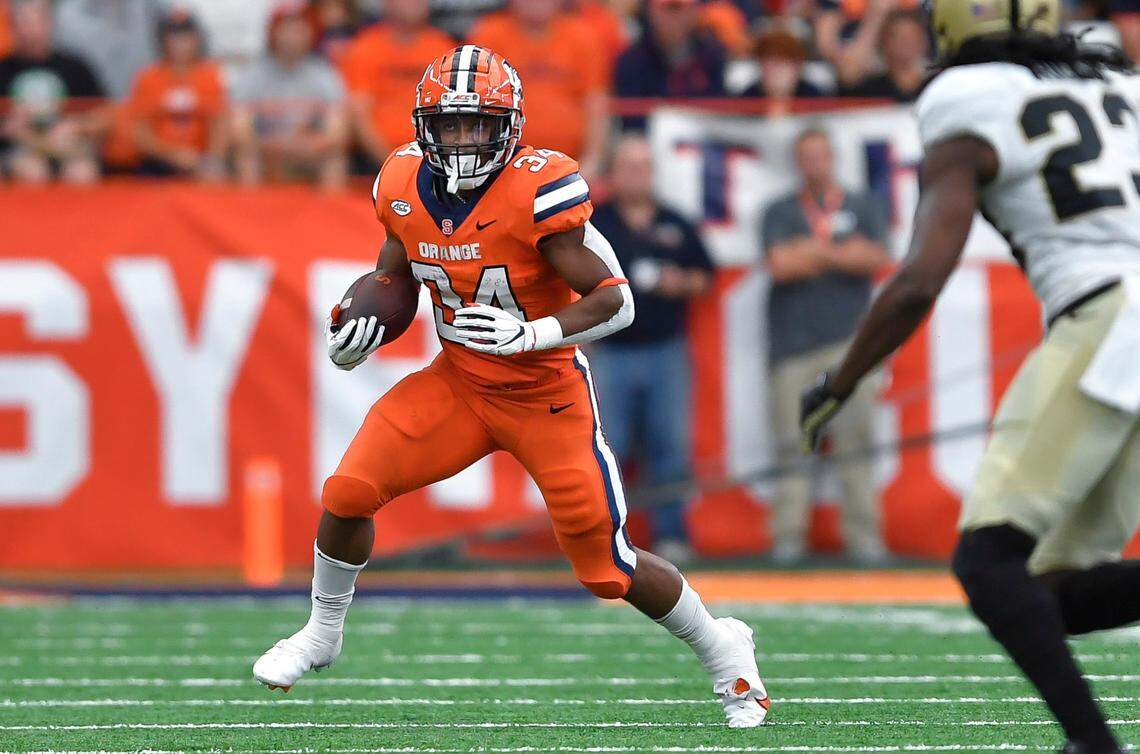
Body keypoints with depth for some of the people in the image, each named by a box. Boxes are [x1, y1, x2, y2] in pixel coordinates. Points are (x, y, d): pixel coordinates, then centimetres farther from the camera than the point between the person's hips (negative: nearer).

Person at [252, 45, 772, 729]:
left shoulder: (539, 192, -24)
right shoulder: (406, 187, -6)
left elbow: (617, 301, -23)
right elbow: (395, 275, 14)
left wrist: (528, 334, -36)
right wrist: (366, 325, -6)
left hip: (548, 396, -5)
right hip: (458, 384, 5)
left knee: (608, 569, -1)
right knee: (348, 492, -11)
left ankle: (723, 651, 24)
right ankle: (322, 635, 14)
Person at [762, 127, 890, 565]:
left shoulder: (861, 208, 15)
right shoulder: (780, 213, 13)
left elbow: (876, 259, 0)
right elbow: (780, 264, -3)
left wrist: (812, 251, -2)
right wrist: (843, 254, 1)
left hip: (848, 338, 0)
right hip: (794, 343, 0)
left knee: (856, 438, -7)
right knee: (793, 442, -5)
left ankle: (863, 534, -6)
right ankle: (788, 536, -4)